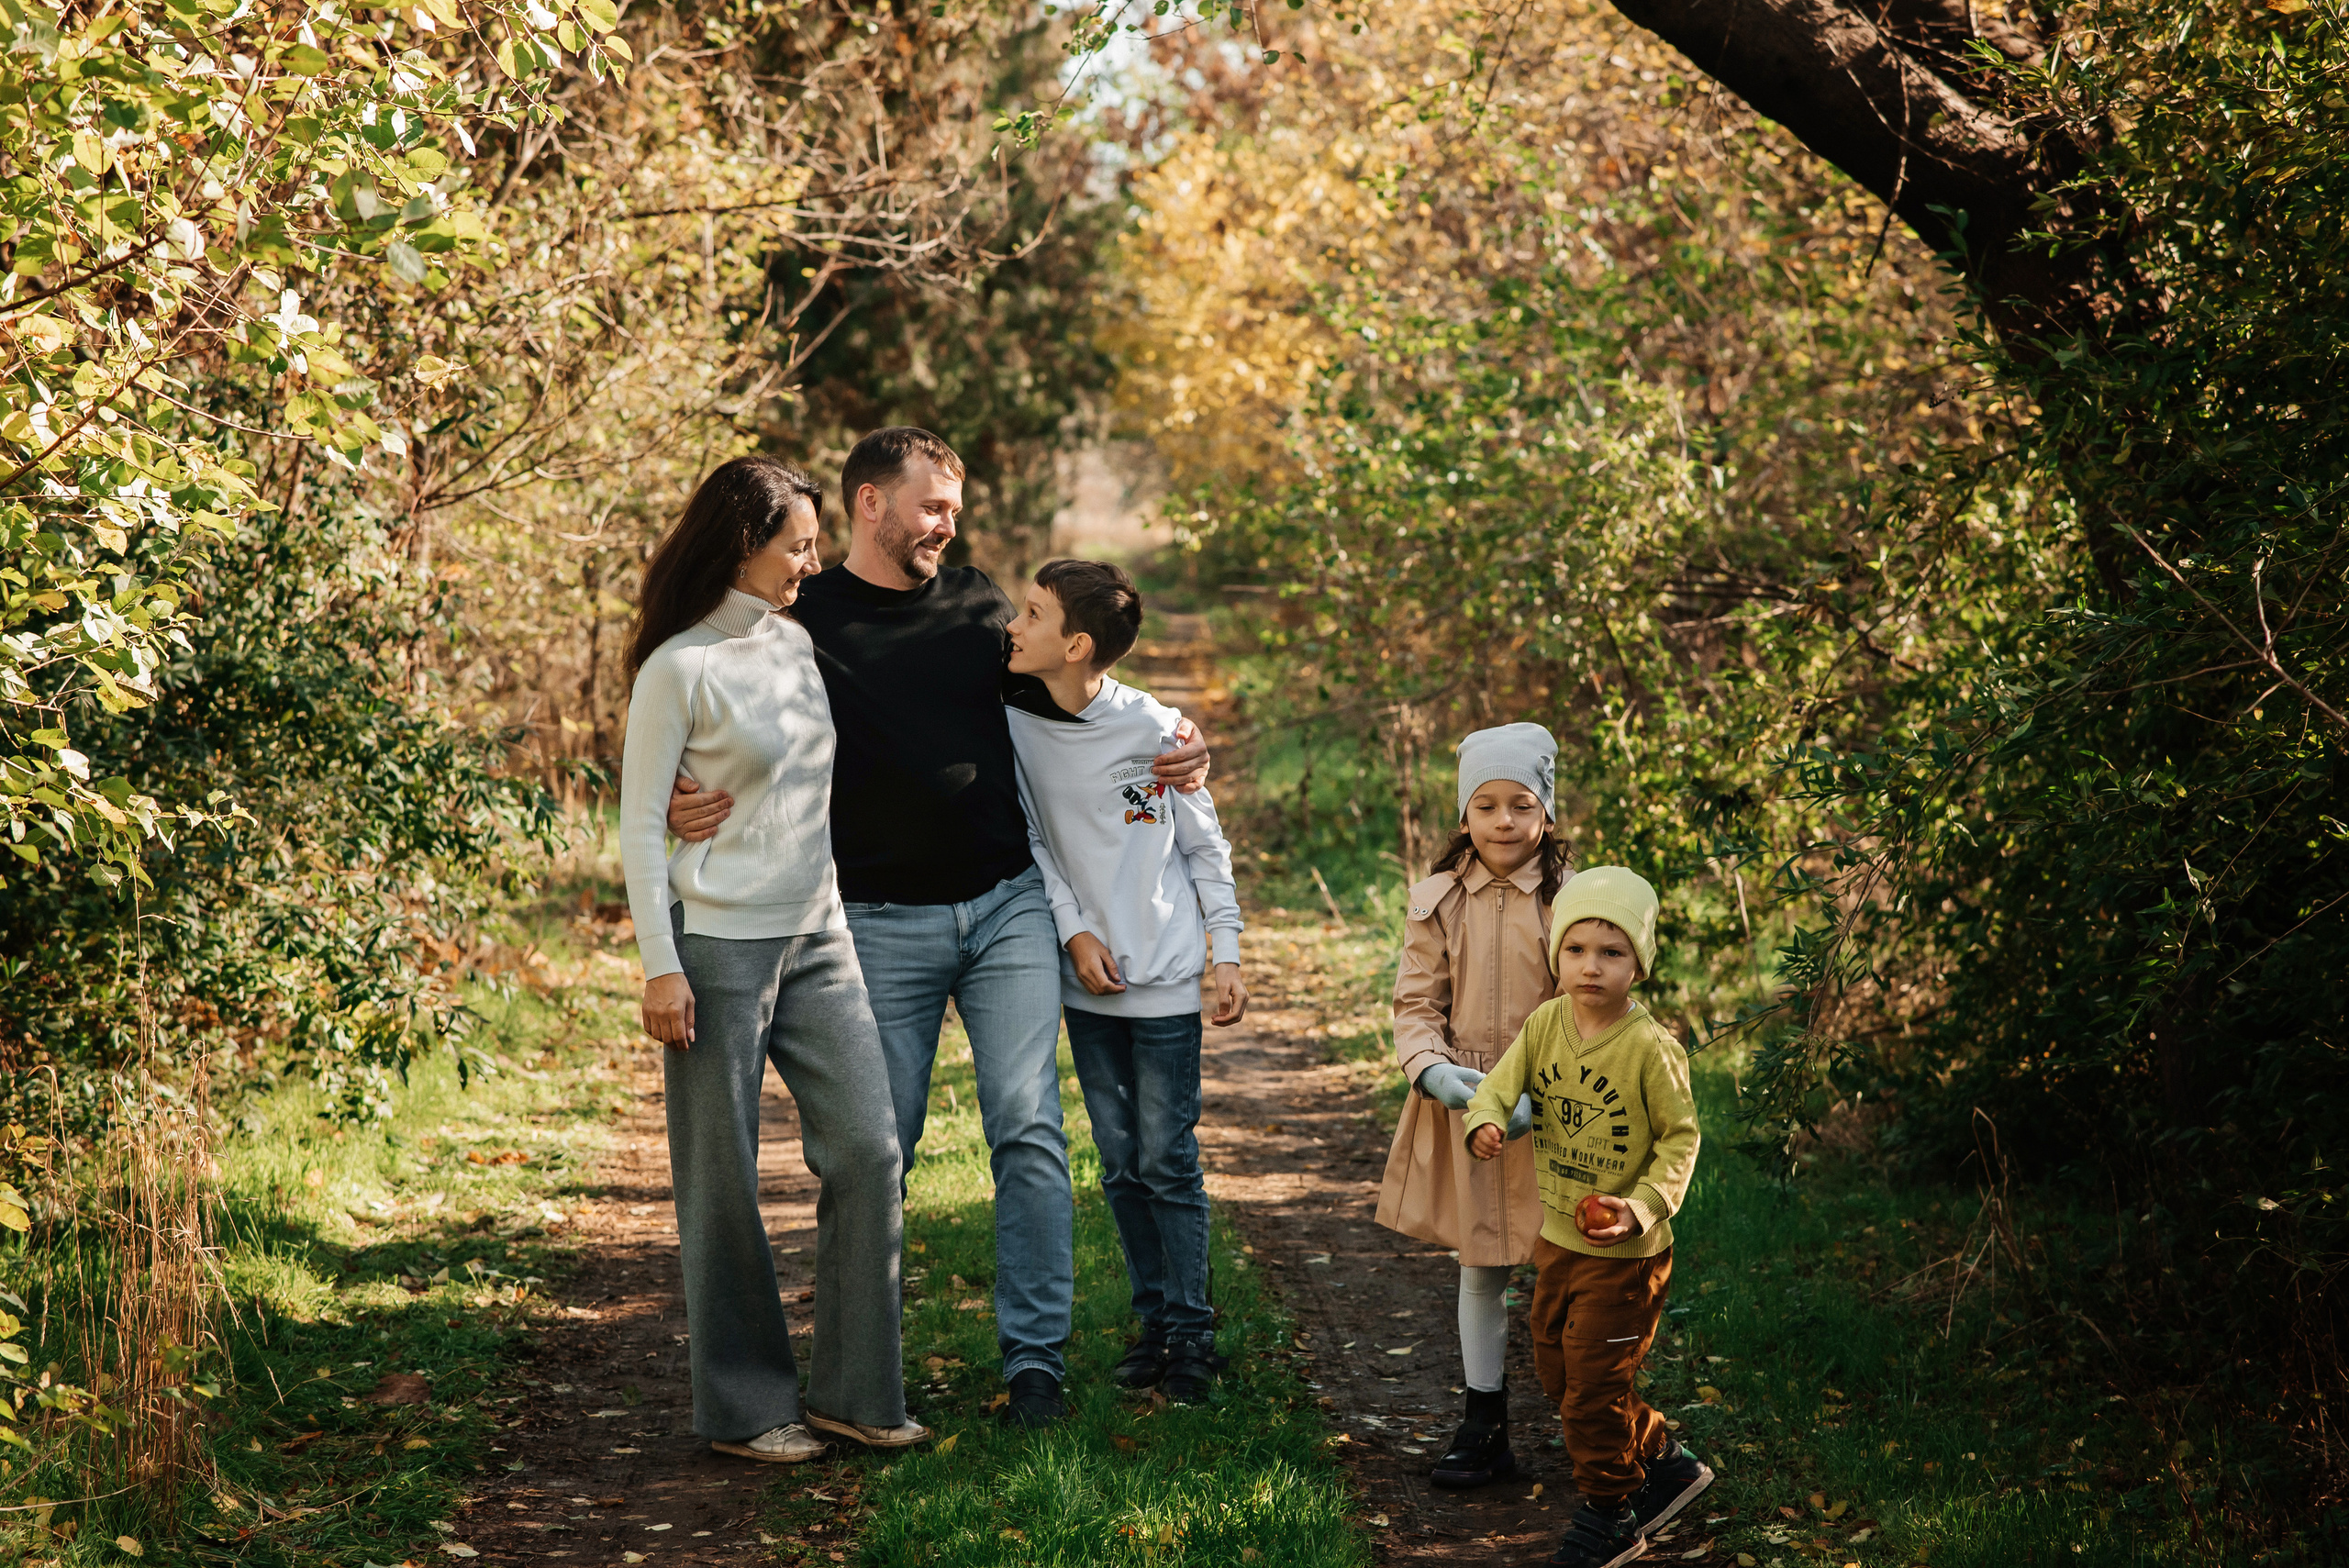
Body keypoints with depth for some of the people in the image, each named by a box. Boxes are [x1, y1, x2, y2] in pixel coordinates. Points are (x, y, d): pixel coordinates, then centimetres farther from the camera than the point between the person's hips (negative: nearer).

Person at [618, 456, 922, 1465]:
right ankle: (741, 1408, 12)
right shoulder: (678, 670, -9)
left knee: (868, 1148, 2)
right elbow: (639, 823, -9)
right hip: (719, 941, -7)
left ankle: (851, 1390, 11)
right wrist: (660, 966, -14)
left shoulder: (797, 644, 11)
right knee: (723, 1178, 1)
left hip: (816, 936, 7)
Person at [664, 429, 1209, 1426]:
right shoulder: (801, 623, 0)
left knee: (1029, 1130, -6)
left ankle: (1035, 1357, -1)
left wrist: (1167, 748, 5)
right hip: (883, 923, -2)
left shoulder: (978, 606, 10)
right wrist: (682, 804, -21)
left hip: (1009, 904, 2)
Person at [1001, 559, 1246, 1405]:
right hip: (1086, 983, 4)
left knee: (1169, 1161, -1)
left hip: (1164, 983, -4)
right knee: (1120, 1163, 10)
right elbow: (1033, 842, 7)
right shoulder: (1017, 727, -1)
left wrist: (1226, 953, -3)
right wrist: (1075, 931, -5)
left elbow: (1205, 849, -2)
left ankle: (1191, 1331, 9)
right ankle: (1154, 1318, 21)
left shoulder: (1157, 729, -11)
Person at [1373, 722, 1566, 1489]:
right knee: (1479, 1265, 12)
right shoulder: (1438, 902, 1)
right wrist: (1435, 1071, -17)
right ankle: (1484, 1428, 23)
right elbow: (1416, 1003, 2)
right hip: (1460, 1105, 3)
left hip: (1552, 1108, -3)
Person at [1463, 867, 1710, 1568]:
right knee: (1557, 1367, 18)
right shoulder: (1546, 1024, -2)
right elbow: (1501, 1082, -4)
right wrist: (1485, 1122, -27)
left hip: (1624, 1252, -7)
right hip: (1558, 1239, 7)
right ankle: (1663, 1462, 35)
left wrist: (1646, 1204, -27)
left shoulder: (1650, 1048, -19)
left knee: (1593, 1385, 1)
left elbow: (1680, 1137, -13)